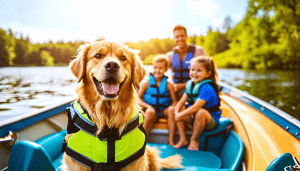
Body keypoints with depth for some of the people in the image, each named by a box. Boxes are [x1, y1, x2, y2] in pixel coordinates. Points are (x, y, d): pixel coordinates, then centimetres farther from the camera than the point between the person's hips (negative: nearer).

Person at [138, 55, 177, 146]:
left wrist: (171, 107, -20)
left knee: (172, 109, -29)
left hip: (164, 111, 2)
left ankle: (171, 140, -22)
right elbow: (138, 99, 0)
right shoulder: (146, 82, 0)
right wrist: (148, 106, -16)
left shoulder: (168, 84, 2)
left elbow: (174, 101, 3)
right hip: (150, 110, -2)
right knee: (151, 112, -35)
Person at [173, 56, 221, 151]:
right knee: (179, 110, -9)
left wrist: (180, 115, -28)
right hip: (194, 117, 8)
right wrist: (177, 112, -21)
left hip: (211, 121, -7)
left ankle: (194, 140, -14)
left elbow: (196, 107, -33)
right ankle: (183, 139, -4)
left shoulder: (207, 88, -25)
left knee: (200, 112, -37)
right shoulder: (190, 84, 1)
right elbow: (182, 101, -1)